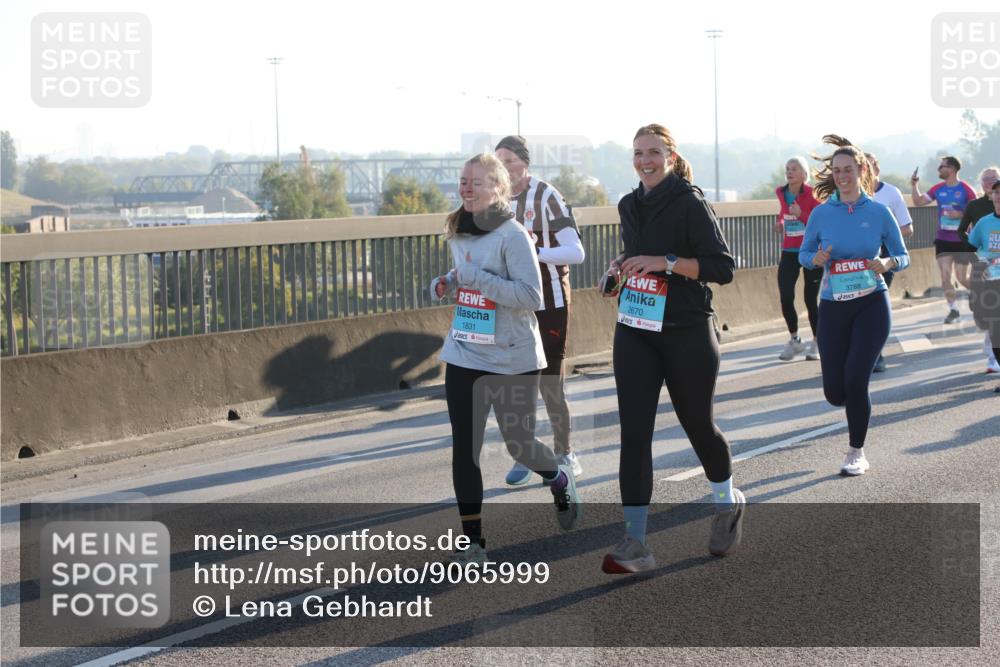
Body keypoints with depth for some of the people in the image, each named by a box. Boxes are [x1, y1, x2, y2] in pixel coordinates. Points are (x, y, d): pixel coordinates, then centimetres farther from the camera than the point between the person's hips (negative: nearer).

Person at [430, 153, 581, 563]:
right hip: (464, 357, 5)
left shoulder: (512, 236, -14)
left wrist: (479, 279, -25)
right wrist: (446, 284, 4)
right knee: (464, 450, -1)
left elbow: (531, 295, -19)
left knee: (519, 444, 8)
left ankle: (560, 480, 42)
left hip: (512, 360, -5)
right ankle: (472, 540, 6)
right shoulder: (459, 234, 8)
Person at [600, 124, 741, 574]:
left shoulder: (690, 204, -11)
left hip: (686, 333, -5)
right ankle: (634, 544, -7)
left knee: (697, 423, 10)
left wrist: (666, 262, -23)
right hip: (634, 333, 5)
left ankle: (728, 503, 40)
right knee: (634, 431, -6)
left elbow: (723, 268, -16)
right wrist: (621, 268, 6)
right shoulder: (630, 206, 10)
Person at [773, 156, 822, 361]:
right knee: (786, 298, -7)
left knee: (810, 299, 1)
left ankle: (816, 343, 17)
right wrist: (780, 223, 9)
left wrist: (801, 214, -24)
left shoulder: (812, 194, -9)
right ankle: (794, 340, 12)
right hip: (789, 252, 4)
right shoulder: (781, 193, 6)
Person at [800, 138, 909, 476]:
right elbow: (804, 253, 9)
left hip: (872, 305, -2)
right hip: (833, 307, 2)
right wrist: (817, 258, -14)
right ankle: (857, 403, 41)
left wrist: (886, 263, -18)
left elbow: (903, 257, 4)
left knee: (855, 378, -15)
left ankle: (857, 453, 6)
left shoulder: (879, 212, -3)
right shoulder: (822, 213, -1)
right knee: (835, 392, 0)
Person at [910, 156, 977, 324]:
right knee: (945, 277, -1)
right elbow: (919, 201, 10)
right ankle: (953, 310, 9)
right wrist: (914, 185, -1)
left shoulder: (966, 189, -10)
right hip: (942, 240, 4)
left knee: (962, 278, -1)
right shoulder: (938, 189, 4)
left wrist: (961, 215, -22)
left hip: (962, 240, -4)